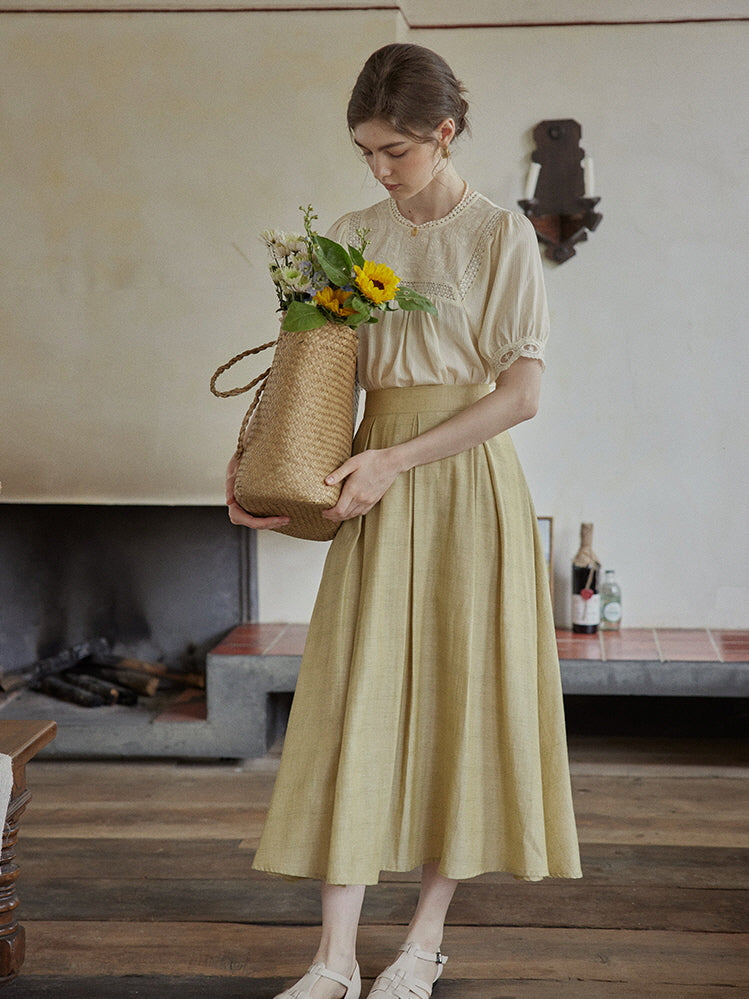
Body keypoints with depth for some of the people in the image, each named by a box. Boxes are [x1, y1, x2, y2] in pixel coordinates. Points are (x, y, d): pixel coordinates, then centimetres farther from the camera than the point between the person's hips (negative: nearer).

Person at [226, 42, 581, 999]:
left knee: (461, 696, 3)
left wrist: (399, 459, -18)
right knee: (356, 700, -1)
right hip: (378, 482, 4)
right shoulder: (350, 238, 9)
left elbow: (520, 393, -11)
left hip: (469, 479, -3)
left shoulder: (502, 236, -4)